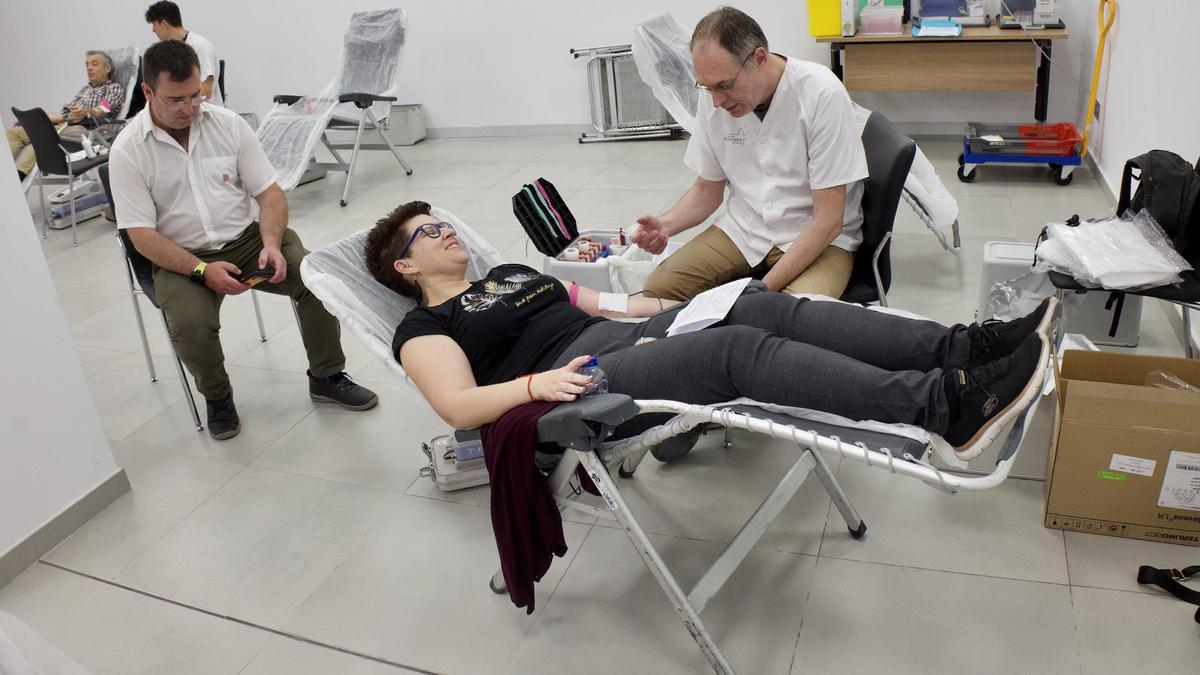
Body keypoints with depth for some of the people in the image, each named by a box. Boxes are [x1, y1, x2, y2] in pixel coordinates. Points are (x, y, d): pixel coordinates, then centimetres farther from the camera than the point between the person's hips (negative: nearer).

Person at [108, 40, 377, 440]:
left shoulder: (227, 123, -1)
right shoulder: (127, 151, -8)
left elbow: (269, 193, 0)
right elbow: (142, 235, -10)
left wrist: (271, 244, -18)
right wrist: (202, 269, -23)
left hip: (246, 239, 2)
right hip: (182, 259, -2)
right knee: (191, 325, -31)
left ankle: (326, 377, 1)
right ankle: (217, 397, 3)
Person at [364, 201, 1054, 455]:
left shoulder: (510, 272, 30)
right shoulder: (426, 328, 8)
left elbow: (600, 303, 28)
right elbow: (459, 405, -9)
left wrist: (677, 303, 16)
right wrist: (537, 383, -25)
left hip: (628, 335, 8)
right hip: (585, 381, -8)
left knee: (770, 309, -15)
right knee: (742, 347, -29)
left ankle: (960, 345, -23)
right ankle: (944, 404, -39)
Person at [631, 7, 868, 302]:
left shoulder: (823, 94, -20)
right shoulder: (713, 98, -5)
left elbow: (828, 219, -19)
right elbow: (707, 190, 9)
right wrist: (665, 225, -13)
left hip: (819, 238, -4)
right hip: (742, 229, 4)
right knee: (656, 289, -17)